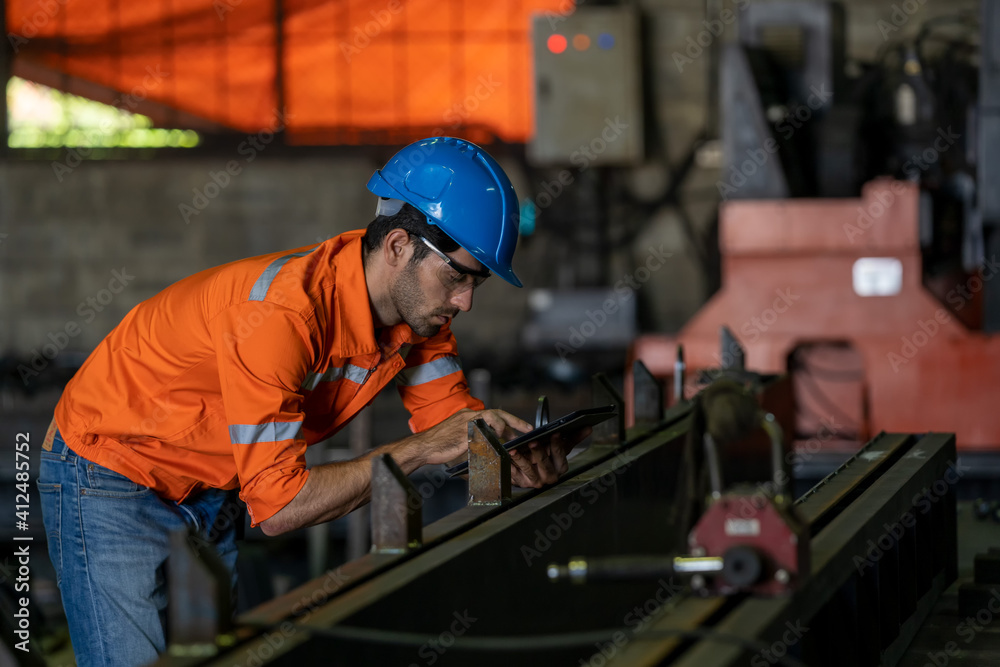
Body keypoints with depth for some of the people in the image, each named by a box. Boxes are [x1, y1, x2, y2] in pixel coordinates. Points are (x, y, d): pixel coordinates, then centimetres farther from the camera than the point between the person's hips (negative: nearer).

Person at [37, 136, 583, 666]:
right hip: (111, 480, -7)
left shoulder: (415, 303, -10)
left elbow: (451, 417, 0)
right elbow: (276, 506, -34)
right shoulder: (282, 313, -34)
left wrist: (526, 454, -22)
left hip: (207, 491, 8)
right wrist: (416, 450, -31)